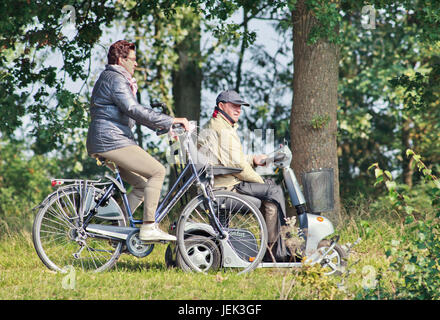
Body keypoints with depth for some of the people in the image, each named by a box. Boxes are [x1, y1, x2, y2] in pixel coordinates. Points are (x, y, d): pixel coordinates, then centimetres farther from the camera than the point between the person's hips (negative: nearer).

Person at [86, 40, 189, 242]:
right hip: (112, 141, -11)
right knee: (157, 171, -14)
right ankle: (148, 228, -18)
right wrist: (170, 121, -21)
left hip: (104, 143, 11)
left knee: (142, 184, 12)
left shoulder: (117, 79, 25)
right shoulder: (115, 79, -10)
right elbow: (134, 110, -22)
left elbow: (137, 113, 27)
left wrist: (166, 127, 17)